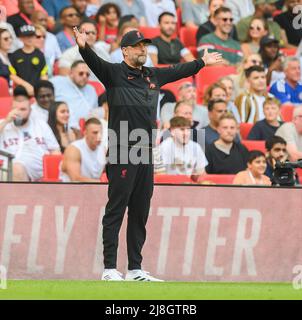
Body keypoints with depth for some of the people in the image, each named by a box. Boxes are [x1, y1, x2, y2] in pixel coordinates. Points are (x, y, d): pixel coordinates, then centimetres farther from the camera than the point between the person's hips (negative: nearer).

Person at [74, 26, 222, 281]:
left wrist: (202, 62, 46)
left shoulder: (153, 76, 18)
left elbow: (179, 71, 35)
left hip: (146, 154, 7)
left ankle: (135, 269, 15)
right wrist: (84, 47, -41)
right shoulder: (114, 73, -2)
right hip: (123, 153, -7)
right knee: (116, 209, -6)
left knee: (140, 213, 10)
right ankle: (110, 269, -6)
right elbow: (95, 62, -20)